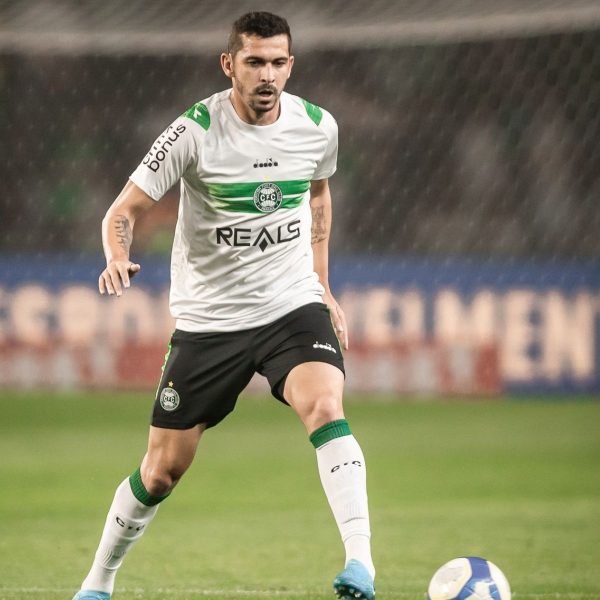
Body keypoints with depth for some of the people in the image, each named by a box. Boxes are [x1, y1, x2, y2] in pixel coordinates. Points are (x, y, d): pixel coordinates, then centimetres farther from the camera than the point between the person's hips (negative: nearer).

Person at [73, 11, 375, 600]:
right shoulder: (194, 131, -14)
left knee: (325, 408, -28)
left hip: (293, 307, 1)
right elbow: (124, 209, -12)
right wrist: (117, 257, -33)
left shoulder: (316, 127, -4)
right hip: (208, 318, -1)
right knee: (163, 468, 5)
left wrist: (322, 286, 16)